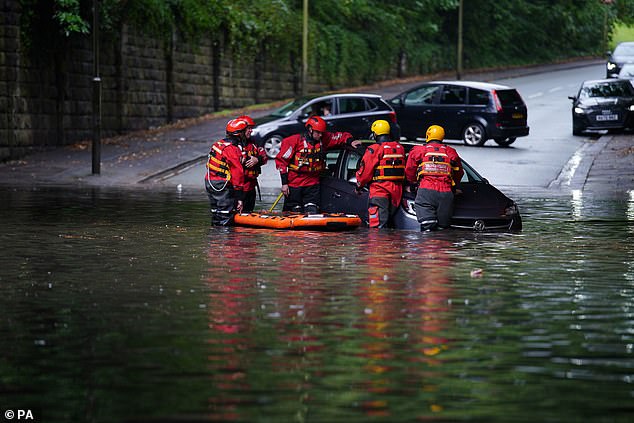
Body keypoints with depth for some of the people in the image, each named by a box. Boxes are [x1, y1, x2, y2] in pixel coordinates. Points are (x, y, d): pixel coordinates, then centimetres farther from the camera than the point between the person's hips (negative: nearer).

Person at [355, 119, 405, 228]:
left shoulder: (374, 149, -10)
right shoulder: (400, 148, 12)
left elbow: (365, 170, -8)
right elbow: (404, 170, 20)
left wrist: (359, 186, 6)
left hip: (379, 190, -7)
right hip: (397, 190, 7)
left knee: (378, 223, -10)